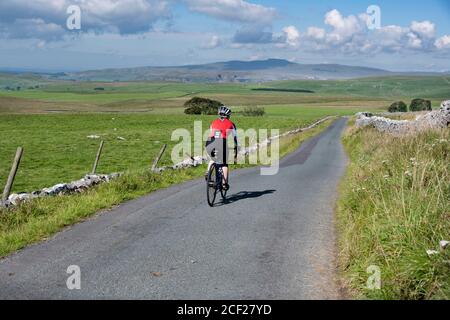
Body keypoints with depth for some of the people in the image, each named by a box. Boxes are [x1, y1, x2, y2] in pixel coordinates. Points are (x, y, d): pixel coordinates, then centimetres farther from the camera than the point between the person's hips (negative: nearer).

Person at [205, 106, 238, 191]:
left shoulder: (214, 122, 27)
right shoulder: (231, 124, 18)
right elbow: (235, 138, 18)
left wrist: (211, 149, 43)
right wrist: (235, 151, 24)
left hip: (209, 144, 3)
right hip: (221, 143, -3)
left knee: (213, 159, 31)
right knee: (224, 164, 13)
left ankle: (207, 173, 10)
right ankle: (225, 183, 5)